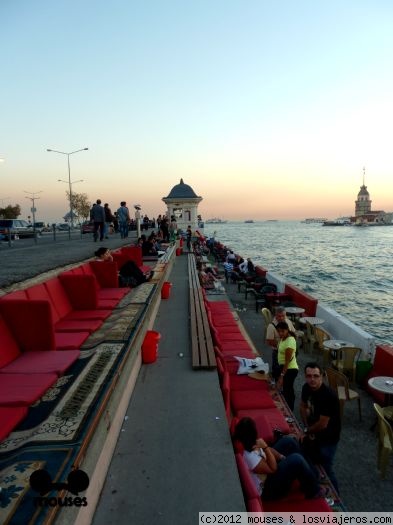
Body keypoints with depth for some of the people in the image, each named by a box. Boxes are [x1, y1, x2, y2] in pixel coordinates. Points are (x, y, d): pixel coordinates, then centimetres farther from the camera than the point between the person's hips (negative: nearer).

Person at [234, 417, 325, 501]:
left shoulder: (248, 444, -10)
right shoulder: (249, 457, -36)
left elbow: (268, 449, 5)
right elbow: (273, 469, -25)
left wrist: (281, 457, -7)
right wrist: (265, 447, -30)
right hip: (267, 489, -9)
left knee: (288, 441, 4)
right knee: (296, 459, -25)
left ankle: (310, 475, 21)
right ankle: (314, 491, 1)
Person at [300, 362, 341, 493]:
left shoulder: (328, 396, -34)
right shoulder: (306, 387, -11)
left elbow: (322, 424, -28)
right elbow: (303, 406, 7)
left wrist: (306, 431, -12)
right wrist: (307, 427, -4)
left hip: (328, 438, -7)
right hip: (314, 432, 7)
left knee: (326, 469, 5)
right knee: (311, 462, 22)